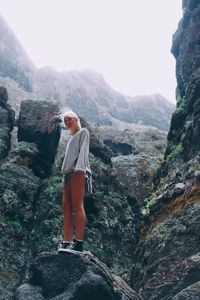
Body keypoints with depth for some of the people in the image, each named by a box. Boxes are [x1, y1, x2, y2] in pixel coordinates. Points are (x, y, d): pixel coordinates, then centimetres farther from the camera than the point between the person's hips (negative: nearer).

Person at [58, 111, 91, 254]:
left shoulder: (83, 132, 10)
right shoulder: (72, 137, 30)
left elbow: (83, 151, -5)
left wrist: (78, 168, -19)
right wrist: (65, 171, 12)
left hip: (77, 172, -8)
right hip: (68, 173, 8)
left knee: (77, 206, -16)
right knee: (66, 206, -2)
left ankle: (79, 243, -22)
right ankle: (66, 242, -5)